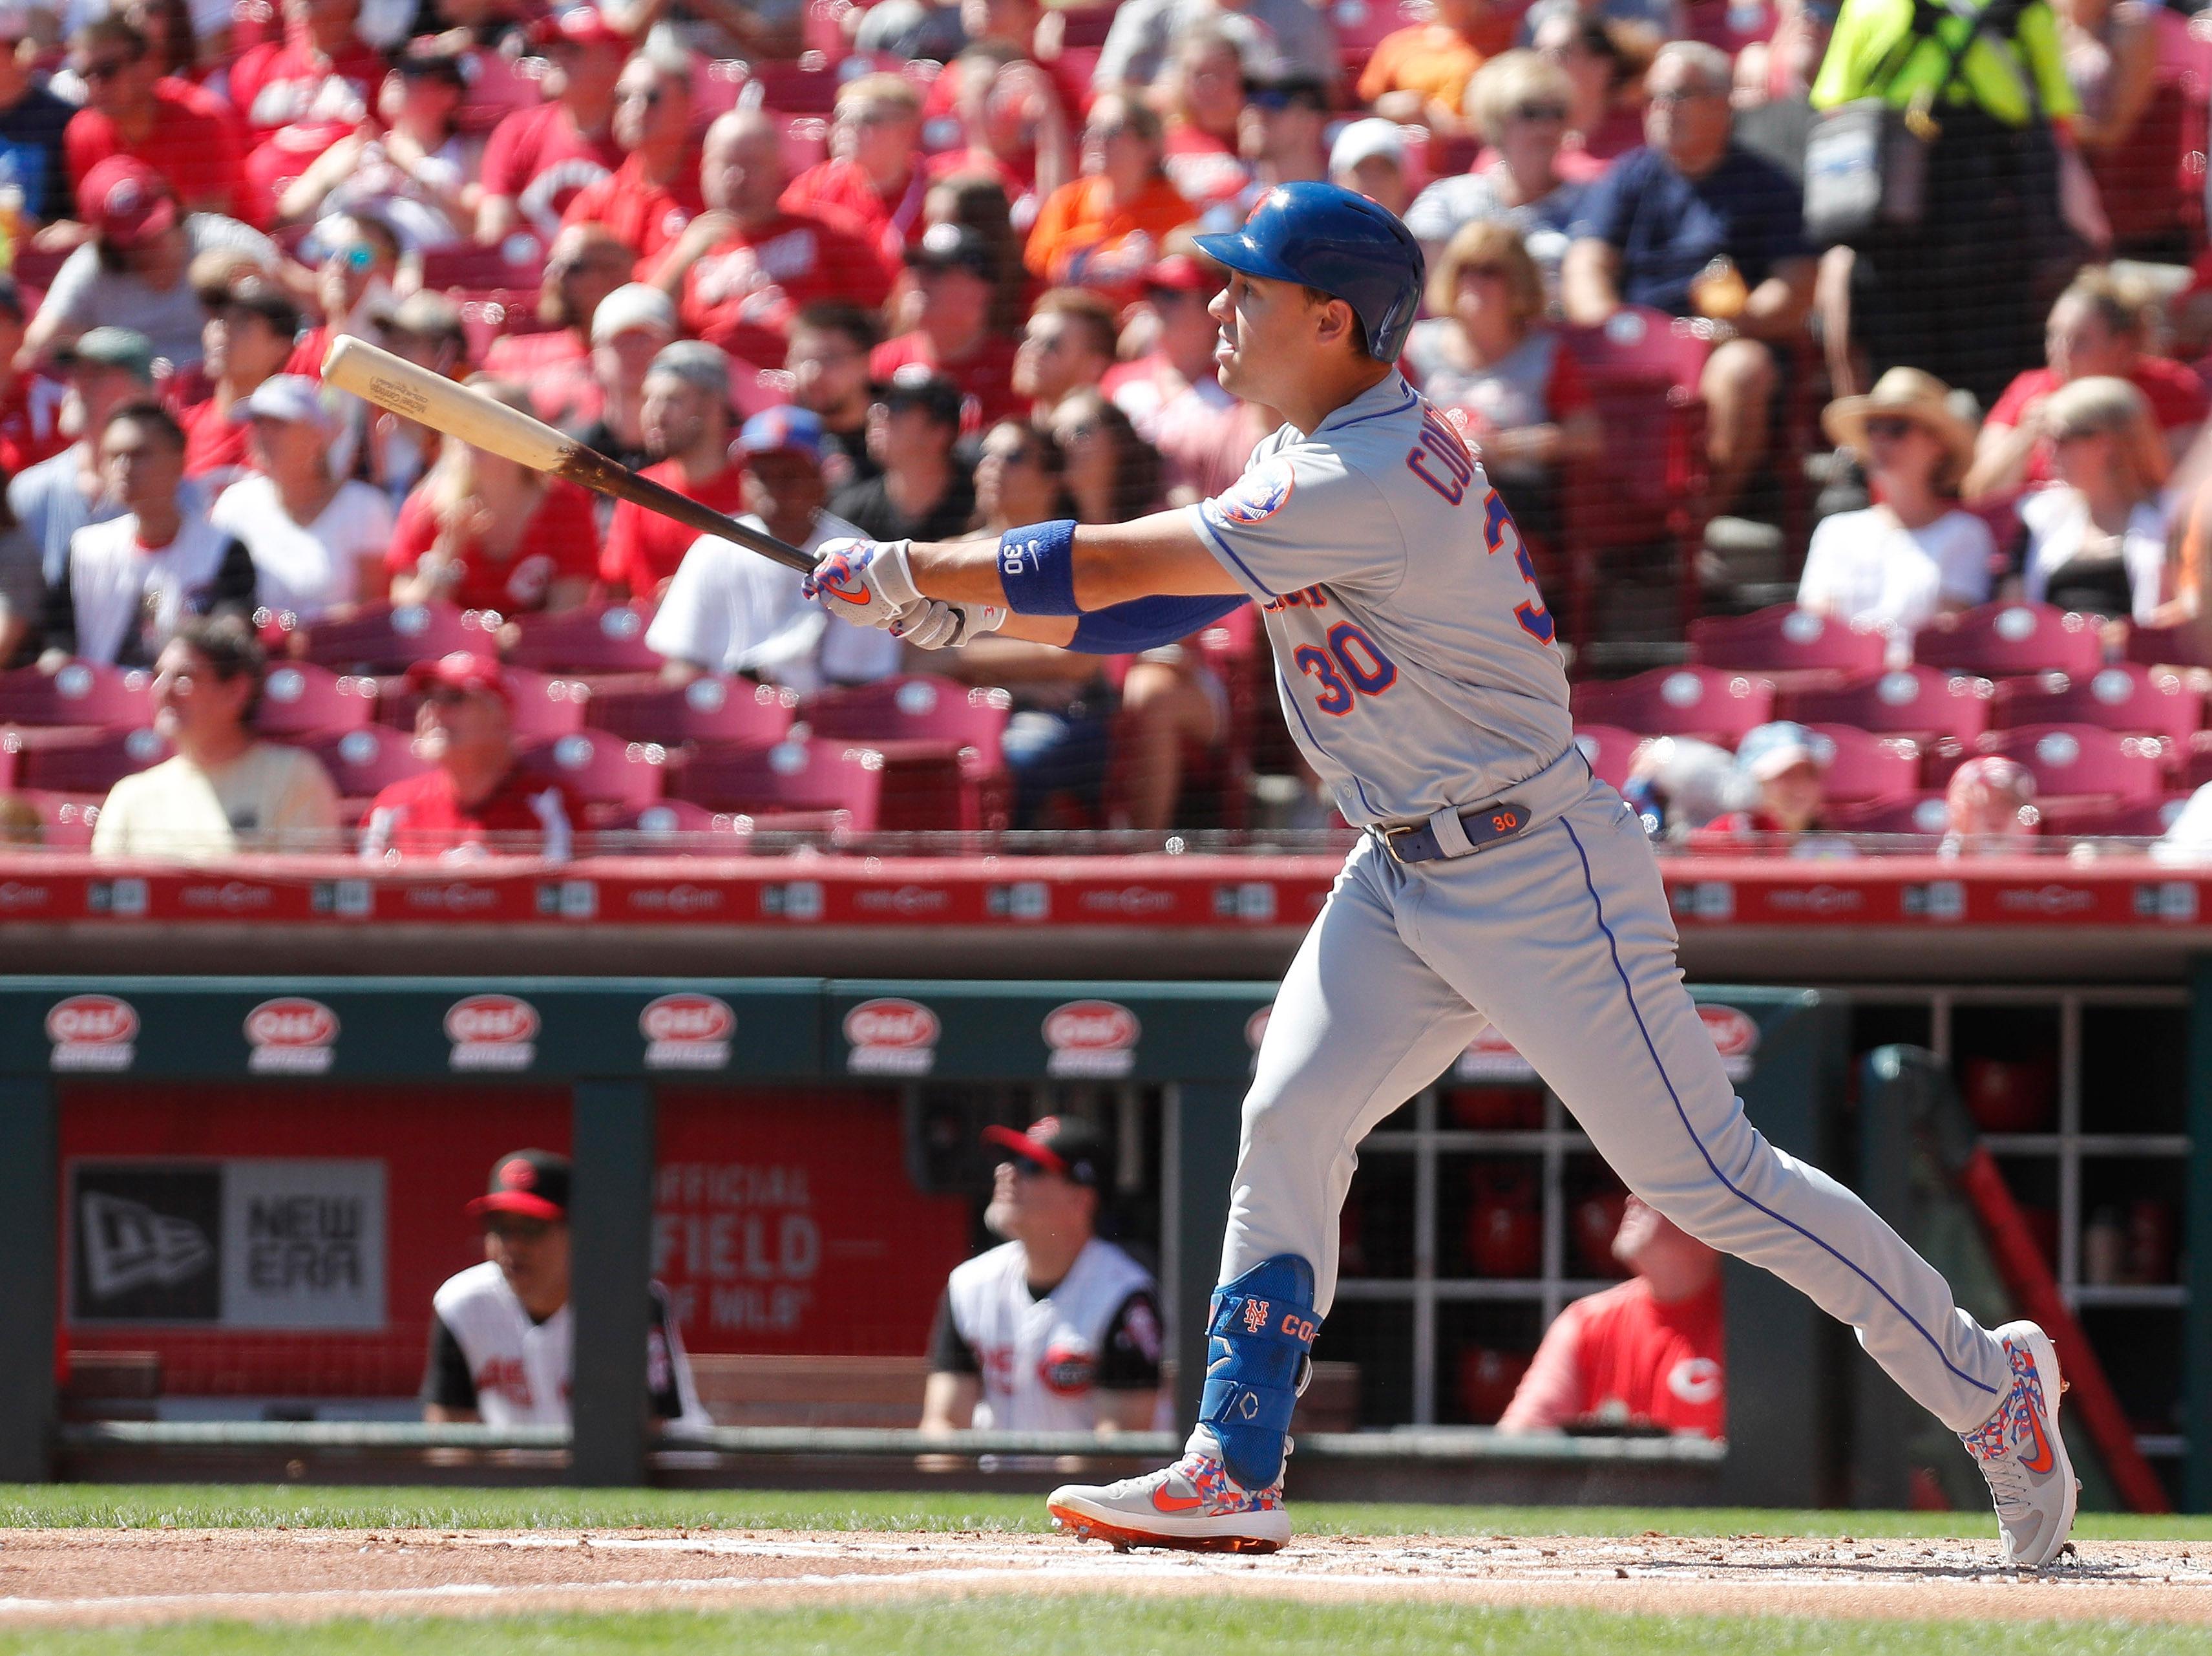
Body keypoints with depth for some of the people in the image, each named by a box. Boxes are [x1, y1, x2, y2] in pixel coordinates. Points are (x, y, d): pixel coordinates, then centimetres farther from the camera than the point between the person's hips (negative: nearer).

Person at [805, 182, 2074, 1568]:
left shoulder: (1372, 483, -24)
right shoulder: (1318, 455, 8)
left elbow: (1124, 567, -22)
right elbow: (1156, 605, 12)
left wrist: (911, 569, -14)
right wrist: (963, 609, 2)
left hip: (1539, 871, -10)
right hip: (1407, 879, 10)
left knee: (1708, 1179, -6)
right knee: (1288, 1125, 0)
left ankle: (1989, 1385, 4)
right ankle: (1235, 1473, 3)